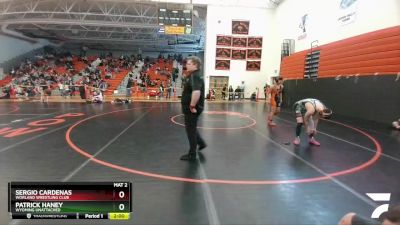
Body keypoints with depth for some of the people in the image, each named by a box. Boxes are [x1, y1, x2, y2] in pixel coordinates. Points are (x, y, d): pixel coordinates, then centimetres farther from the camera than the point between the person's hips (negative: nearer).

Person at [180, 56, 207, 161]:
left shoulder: (195, 76, -22)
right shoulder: (192, 76, 12)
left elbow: (196, 92, -39)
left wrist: (192, 106, -30)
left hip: (192, 109, -10)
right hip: (190, 108, 10)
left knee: (191, 130, 2)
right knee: (191, 128, 25)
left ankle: (192, 154, 16)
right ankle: (201, 143, 39)